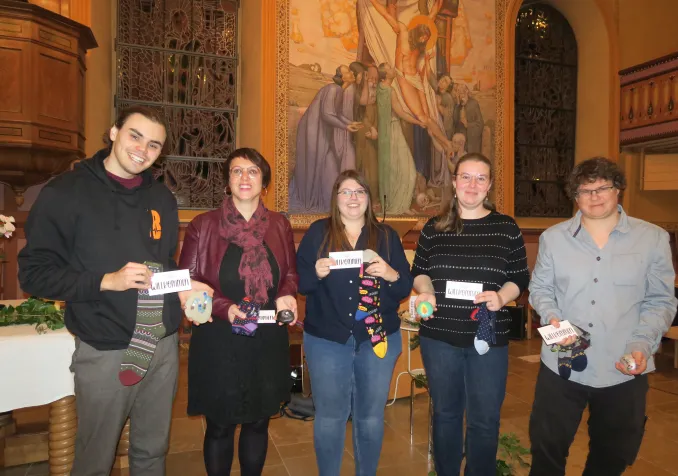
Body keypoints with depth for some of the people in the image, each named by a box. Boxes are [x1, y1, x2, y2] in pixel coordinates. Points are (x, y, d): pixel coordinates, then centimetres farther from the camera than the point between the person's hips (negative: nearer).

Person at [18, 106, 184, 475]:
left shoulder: (162, 198, 9)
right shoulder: (65, 193, -7)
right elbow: (33, 273, -9)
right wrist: (107, 280, -21)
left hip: (163, 346, 5)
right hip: (105, 352, -4)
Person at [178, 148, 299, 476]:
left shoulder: (279, 225, 4)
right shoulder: (203, 226, -5)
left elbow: (291, 274, 12)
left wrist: (287, 295, -10)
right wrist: (224, 308, -20)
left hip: (268, 341, 3)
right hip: (219, 342, -2)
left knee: (258, 422, 18)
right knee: (220, 426, 13)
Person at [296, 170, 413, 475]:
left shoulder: (387, 236, 6)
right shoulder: (317, 232, 3)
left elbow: (406, 287, 2)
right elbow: (298, 280, 0)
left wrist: (391, 274, -18)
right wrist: (316, 272, -20)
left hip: (378, 338, 1)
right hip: (326, 339, -1)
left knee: (371, 415, 14)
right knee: (329, 415, 8)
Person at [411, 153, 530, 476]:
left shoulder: (507, 227, 0)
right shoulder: (434, 227, 3)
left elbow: (521, 278, 2)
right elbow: (418, 272, 10)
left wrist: (501, 296, -17)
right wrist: (426, 291, -10)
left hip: (489, 337, -1)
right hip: (439, 335, 1)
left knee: (485, 418, 10)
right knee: (445, 412, 17)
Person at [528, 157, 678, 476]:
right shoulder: (553, 237, 3)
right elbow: (539, 288, 6)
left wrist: (643, 343, -14)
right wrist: (552, 318, -13)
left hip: (624, 369, 0)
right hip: (562, 366, 0)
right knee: (547, 447, 11)